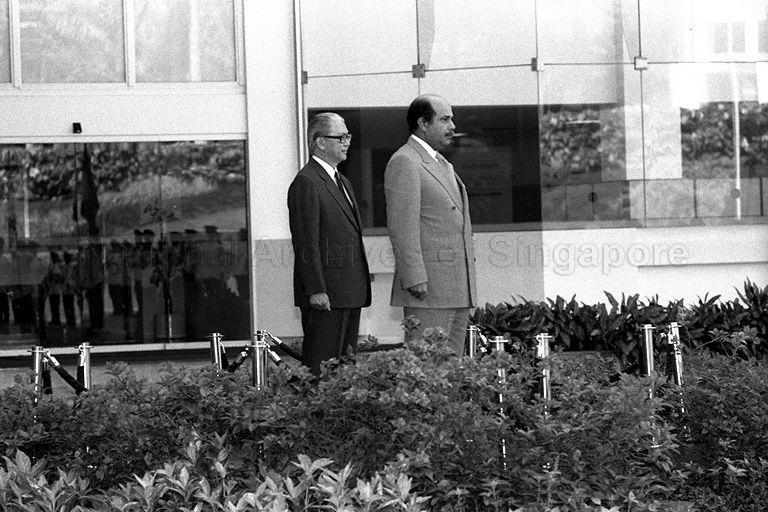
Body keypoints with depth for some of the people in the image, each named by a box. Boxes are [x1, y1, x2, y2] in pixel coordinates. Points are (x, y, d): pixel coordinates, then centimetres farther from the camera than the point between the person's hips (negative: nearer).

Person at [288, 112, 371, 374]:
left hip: (350, 293, 9)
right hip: (325, 295, -9)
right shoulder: (306, 183, -11)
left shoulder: (342, 182, 20)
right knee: (321, 366, -8)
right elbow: (306, 243, -16)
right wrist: (316, 290, -20)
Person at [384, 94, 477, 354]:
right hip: (427, 288, -9)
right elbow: (402, 227, -15)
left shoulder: (444, 166, 22)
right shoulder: (404, 162, -8)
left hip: (458, 288, 9)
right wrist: (415, 279, -21)